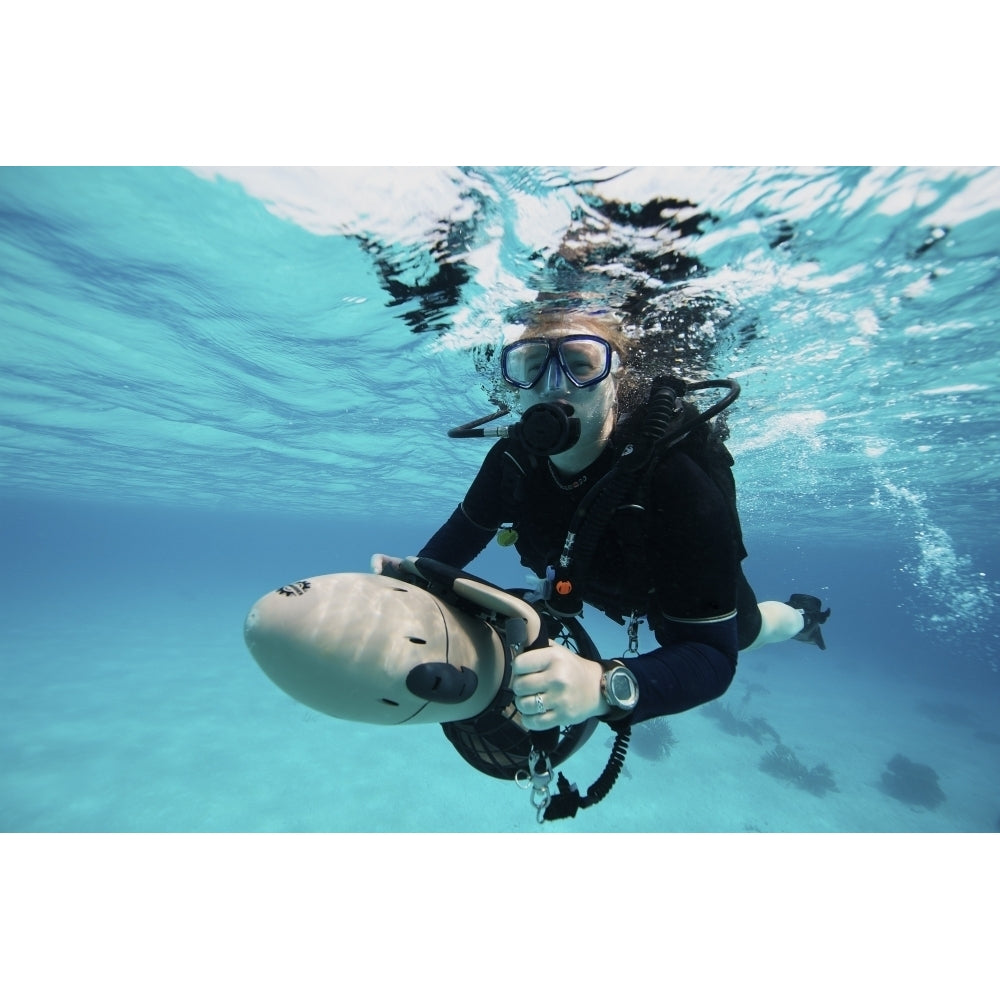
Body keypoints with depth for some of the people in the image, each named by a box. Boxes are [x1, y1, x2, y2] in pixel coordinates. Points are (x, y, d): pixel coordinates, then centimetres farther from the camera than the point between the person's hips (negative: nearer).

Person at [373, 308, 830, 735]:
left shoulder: (676, 476, -45)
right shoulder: (513, 460, -31)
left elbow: (712, 654, -43)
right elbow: (466, 527, -14)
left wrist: (607, 685, -61)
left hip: (702, 595, -3)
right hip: (606, 580, 4)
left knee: (739, 635, 29)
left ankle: (799, 616, 62)